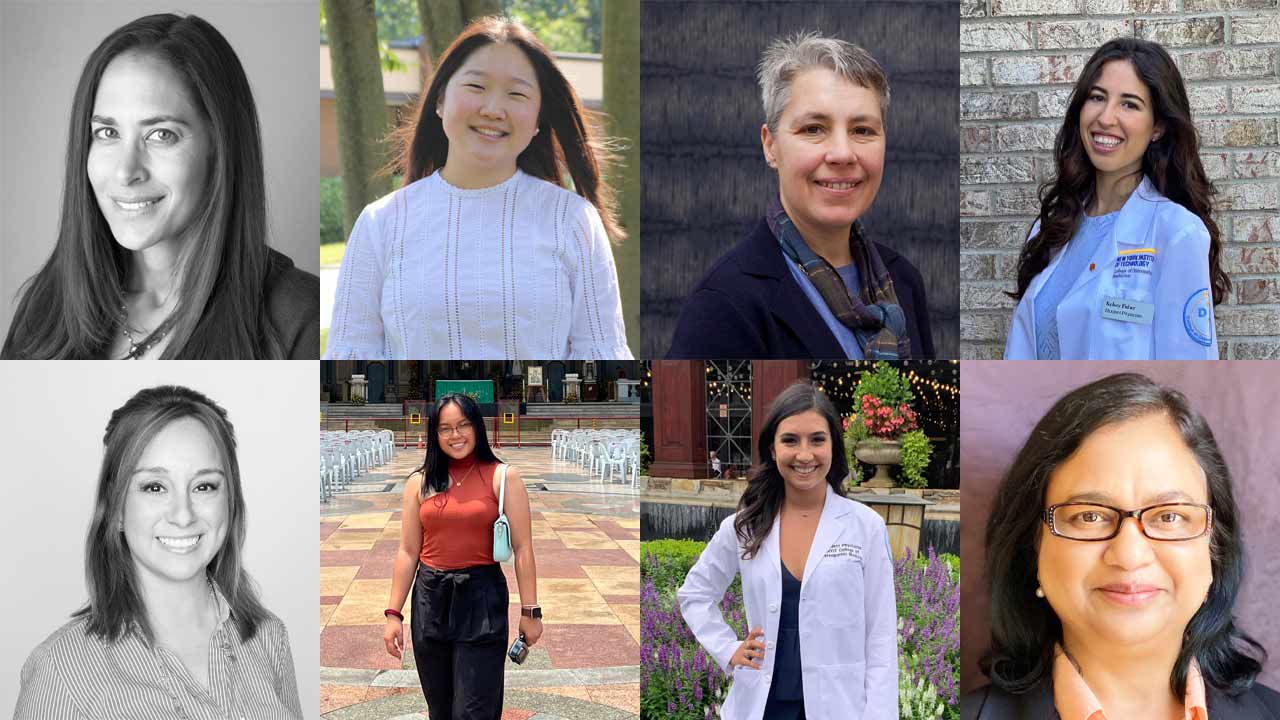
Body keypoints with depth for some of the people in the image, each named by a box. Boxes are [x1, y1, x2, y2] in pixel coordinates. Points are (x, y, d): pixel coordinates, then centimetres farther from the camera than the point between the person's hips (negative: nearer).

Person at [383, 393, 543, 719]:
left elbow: (523, 549, -5)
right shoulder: (420, 482, 5)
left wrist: (530, 611, -7)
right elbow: (408, 552, 6)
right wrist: (393, 613, 2)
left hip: (481, 598, -3)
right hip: (430, 599, 4)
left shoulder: (503, 477, -4)